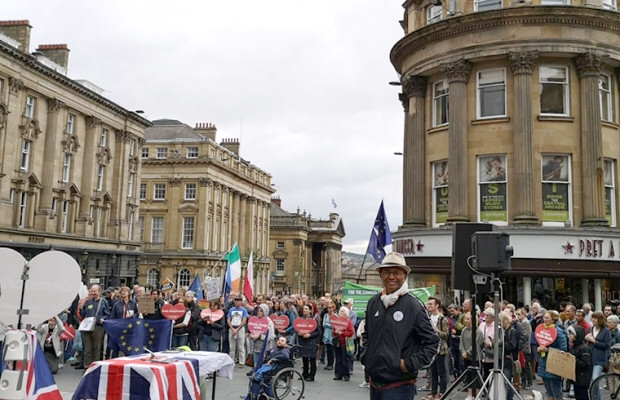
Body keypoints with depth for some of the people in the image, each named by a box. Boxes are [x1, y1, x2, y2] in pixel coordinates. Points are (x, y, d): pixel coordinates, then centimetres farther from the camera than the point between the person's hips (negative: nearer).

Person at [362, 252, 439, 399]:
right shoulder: (373, 303, 6)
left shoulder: (413, 305, -9)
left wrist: (410, 365, -12)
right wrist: (366, 358, 9)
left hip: (399, 386, -5)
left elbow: (432, 342, -6)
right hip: (374, 382, 5)